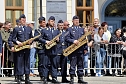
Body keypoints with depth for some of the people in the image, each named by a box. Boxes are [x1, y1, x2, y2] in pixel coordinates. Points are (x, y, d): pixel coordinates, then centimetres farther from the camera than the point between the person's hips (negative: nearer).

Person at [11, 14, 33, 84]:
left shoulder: (29, 29, 16)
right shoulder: (16, 29, 4)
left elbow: (31, 38, 17)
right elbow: (13, 39, 2)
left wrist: (30, 41, -4)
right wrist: (17, 42, -16)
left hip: (27, 49, 4)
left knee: (27, 63, 5)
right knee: (19, 63, -3)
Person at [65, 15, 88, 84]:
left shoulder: (82, 29, 16)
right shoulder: (69, 29, 4)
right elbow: (67, 38, -4)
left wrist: (85, 48, 8)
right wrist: (73, 41, -19)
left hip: (80, 50, 4)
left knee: (80, 65, 6)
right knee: (72, 64, -4)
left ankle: (80, 78, 11)